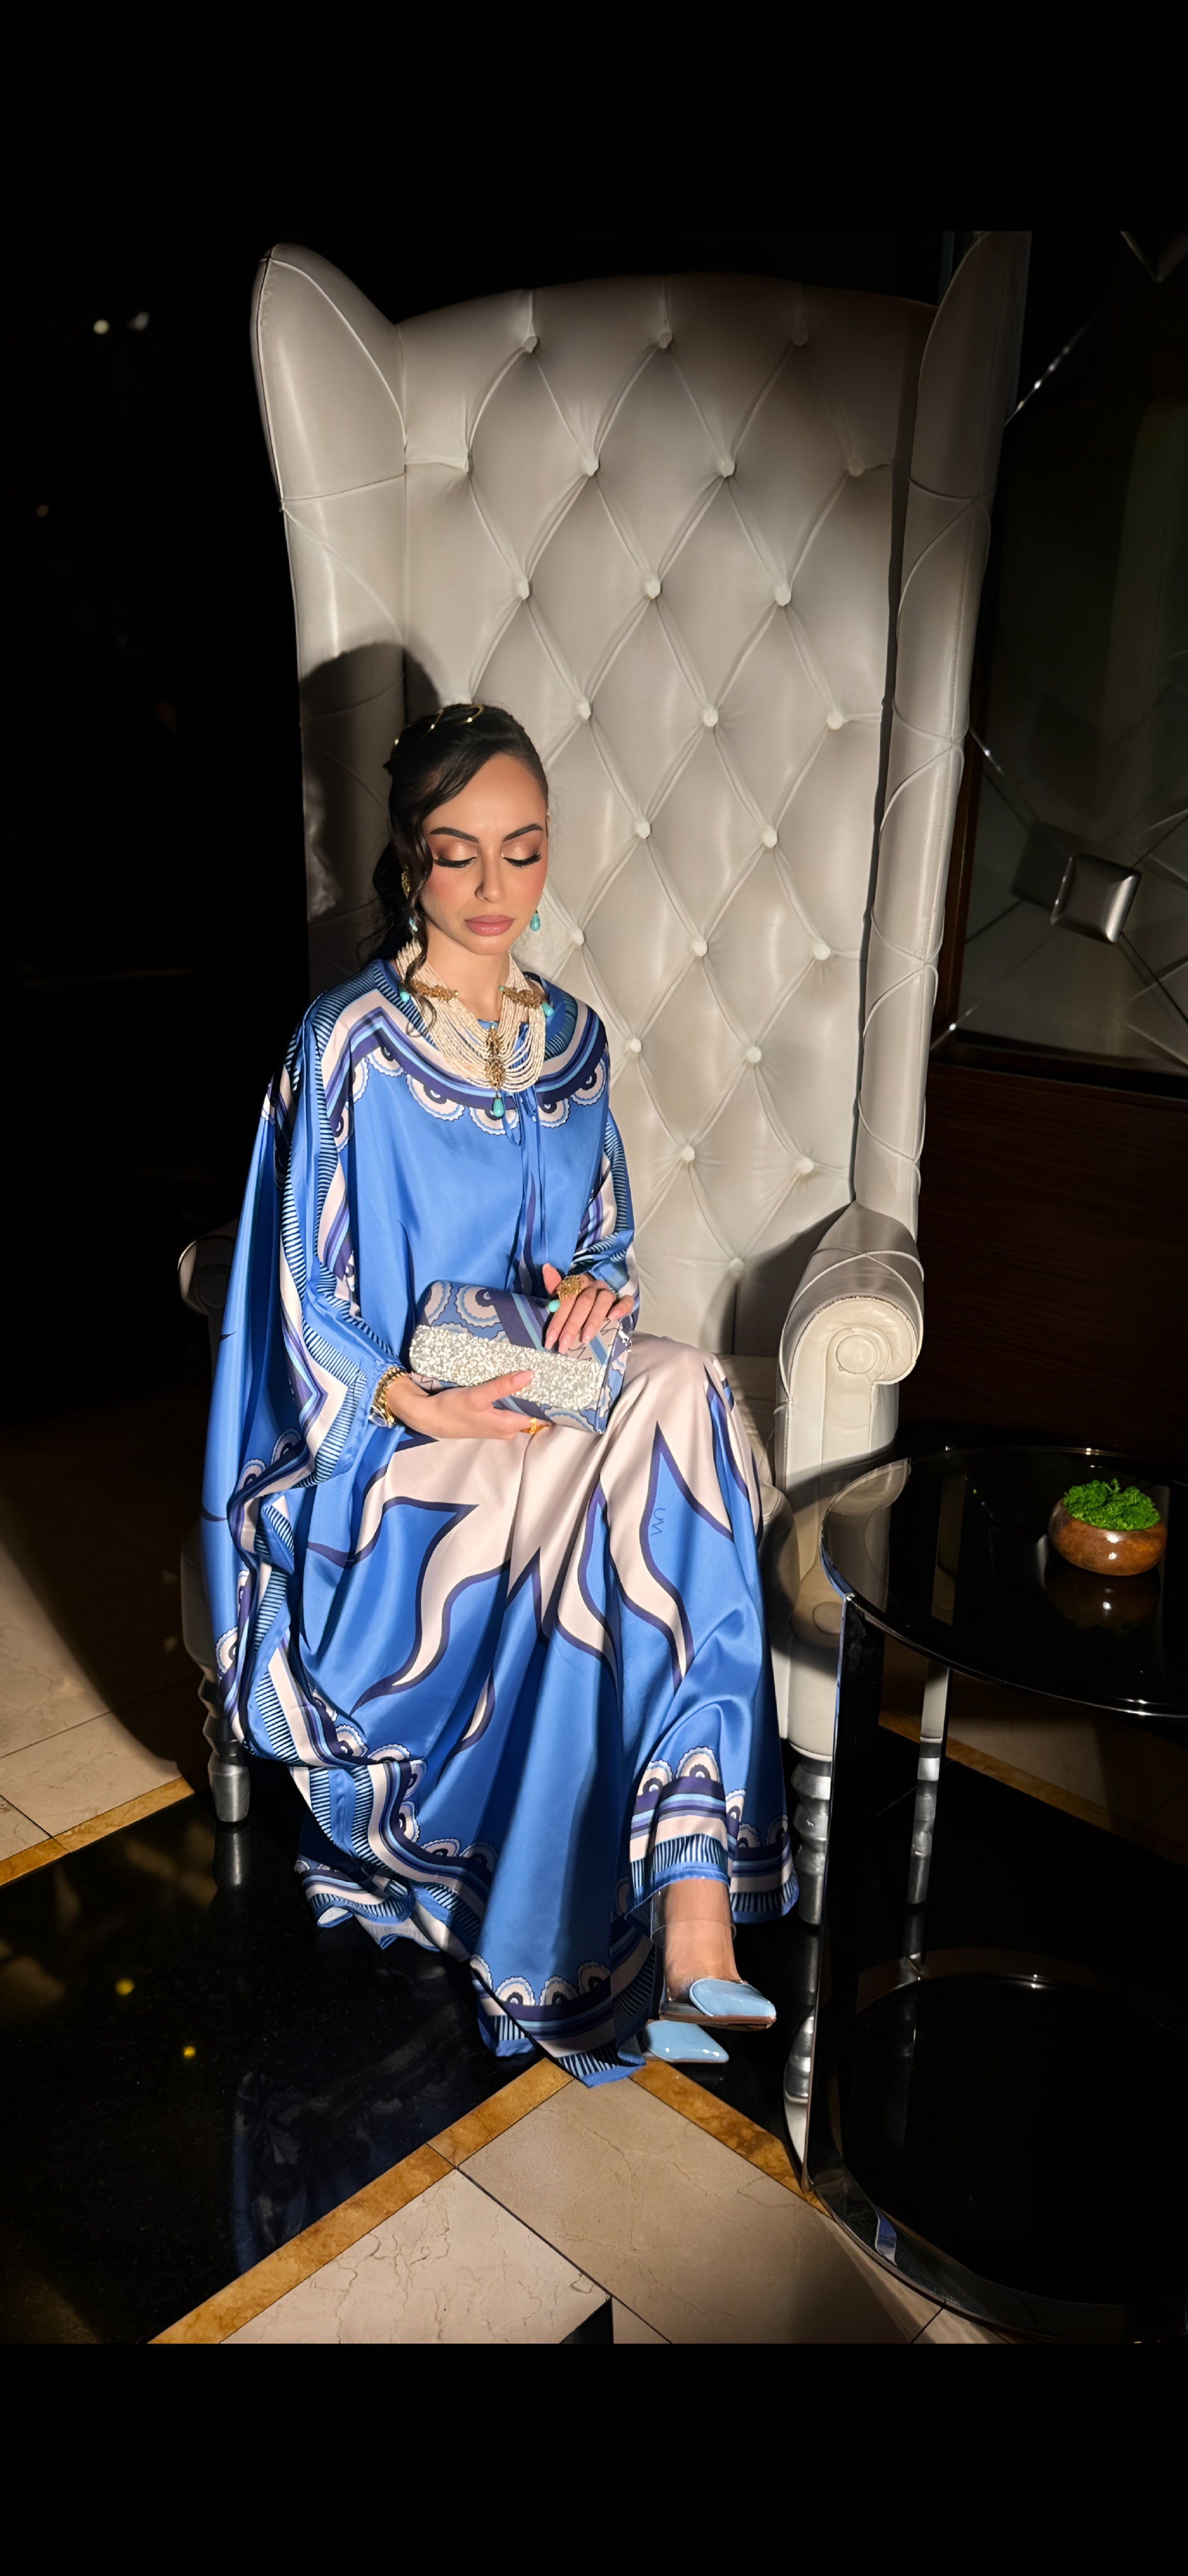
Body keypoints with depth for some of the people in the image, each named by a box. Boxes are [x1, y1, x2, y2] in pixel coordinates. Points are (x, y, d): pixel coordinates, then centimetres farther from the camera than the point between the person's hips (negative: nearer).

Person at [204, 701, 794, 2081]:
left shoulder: (570, 1035, 10)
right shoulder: (348, 1043, -8)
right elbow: (302, 1306, -8)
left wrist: (596, 1288, -6)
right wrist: (419, 1402, -24)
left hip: (546, 1401, 5)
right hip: (388, 1436, -5)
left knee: (678, 1391, -30)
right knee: (671, 1410, -32)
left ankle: (681, 1899, -28)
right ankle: (686, 1897, -25)